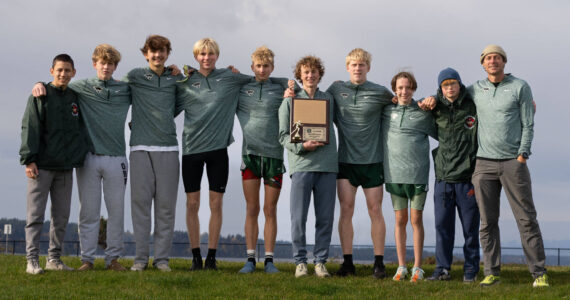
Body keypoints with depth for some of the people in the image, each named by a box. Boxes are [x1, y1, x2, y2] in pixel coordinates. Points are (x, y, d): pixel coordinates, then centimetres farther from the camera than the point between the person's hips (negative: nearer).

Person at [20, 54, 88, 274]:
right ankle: (32, 260, -1)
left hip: (66, 167, 5)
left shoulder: (75, 98, 13)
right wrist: (29, 160, -14)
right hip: (42, 166, -5)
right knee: (35, 215, -4)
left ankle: (54, 258, 15)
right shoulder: (40, 96, -1)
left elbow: (82, 130, 21)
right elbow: (30, 129, -6)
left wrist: (81, 157, 12)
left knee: (61, 216, 7)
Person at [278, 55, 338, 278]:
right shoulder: (290, 101, 9)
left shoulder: (329, 99, 16)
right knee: (299, 217, -2)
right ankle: (300, 262, 6)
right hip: (301, 165, -2)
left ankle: (320, 261, 10)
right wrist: (302, 146, -13)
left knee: (325, 217, 2)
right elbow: (283, 135, 2)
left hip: (327, 164, 2)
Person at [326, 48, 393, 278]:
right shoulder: (336, 89, 4)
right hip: (345, 158, 1)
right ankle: (347, 262, 4)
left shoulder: (380, 92, -1)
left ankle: (379, 262, 9)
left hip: (372, 159, -1)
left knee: (375, 210, 2)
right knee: (346, 209, -2)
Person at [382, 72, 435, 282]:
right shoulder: (386, 110, 7)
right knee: (400, 220, 7)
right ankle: (401, 267, 13)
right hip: (394, 174, 2)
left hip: (418, 174, -2)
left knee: (416, 220, 1)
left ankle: (417, 268, 7)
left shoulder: (423, 113, 3)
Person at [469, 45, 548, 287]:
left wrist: (522, 155, -8)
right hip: (484, 163, 3)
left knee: (527, 219, -3)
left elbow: (528, 124, 0)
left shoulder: (520, 87, 3)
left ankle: (539, 273, 0)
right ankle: (491, 272, 9)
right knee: (487, 222, 3)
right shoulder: (475, 90, 11)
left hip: (513, 162, -3)